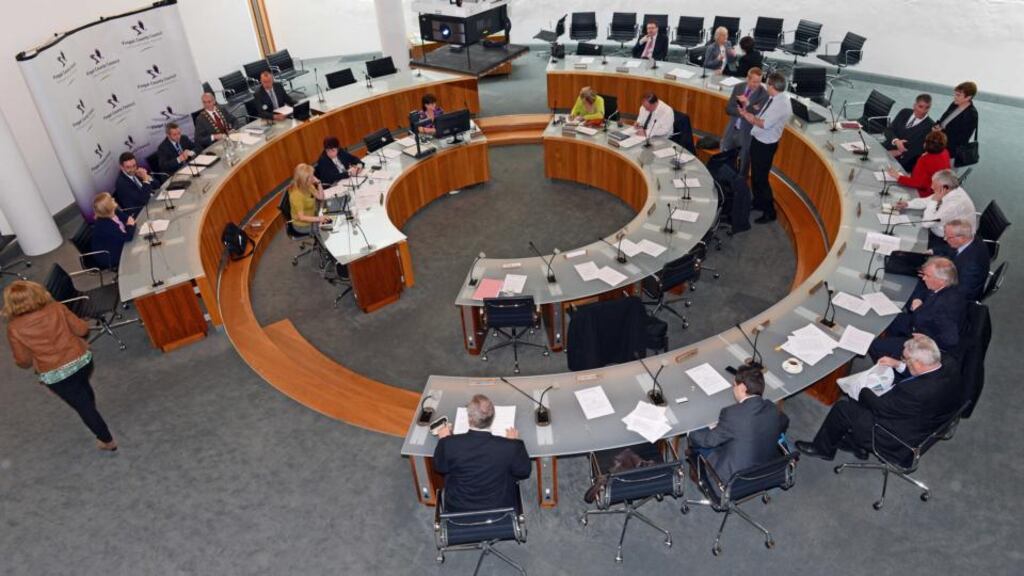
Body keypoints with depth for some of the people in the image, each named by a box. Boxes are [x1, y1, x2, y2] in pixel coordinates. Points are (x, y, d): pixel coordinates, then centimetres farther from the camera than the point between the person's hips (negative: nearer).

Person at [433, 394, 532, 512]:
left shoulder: (450, 444, -26)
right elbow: (524, 472, -7)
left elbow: (440, 468, -4)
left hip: (458, 510, 0)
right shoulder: (509, 447, -27)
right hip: (499, 509, 0)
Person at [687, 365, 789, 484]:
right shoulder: (773, 409, -11)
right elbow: (784, 423, 14)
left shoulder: (732, 414, -29)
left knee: (695, 436, 12)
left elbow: (710, 440, -15)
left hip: (734, 477, -6)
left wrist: (691, 435, 7)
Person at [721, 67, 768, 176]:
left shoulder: (764, 94, -17)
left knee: (743, 163, 11)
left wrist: (747, 104, -35)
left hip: (747, 133, -4)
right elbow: (728, 109, -6)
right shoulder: (738, 87, -3)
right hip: (731, 129, 5)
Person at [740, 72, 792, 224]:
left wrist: (751, 118, -16)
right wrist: (750, 114, -7)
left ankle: (769, 212, 14)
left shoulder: (782, 104, -25)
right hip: (757, 140, 9)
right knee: (755, 175, 23)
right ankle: (758, 203, 43)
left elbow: (765, 124, -30)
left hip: (766, 145, -9)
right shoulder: (773, 99, 3)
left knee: (761, 178, 0)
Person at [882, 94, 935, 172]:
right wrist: (896, 141, -16)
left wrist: (900, 152, -19)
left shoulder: (930, 126, -3)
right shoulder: (905, 112, 11)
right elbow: (889, 129, 4)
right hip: (886, 147, 5)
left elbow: (920, 148, -11)